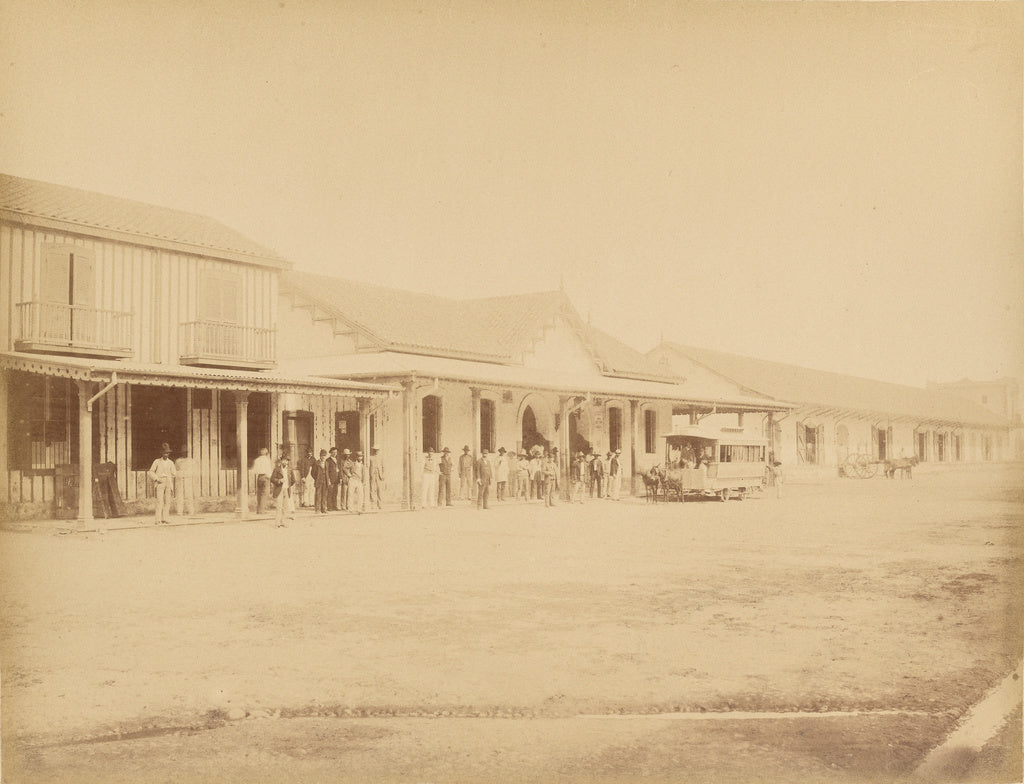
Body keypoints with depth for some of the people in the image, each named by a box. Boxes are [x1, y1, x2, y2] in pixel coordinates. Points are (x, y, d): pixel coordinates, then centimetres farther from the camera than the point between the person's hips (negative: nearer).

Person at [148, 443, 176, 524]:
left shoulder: (170, 462, 12)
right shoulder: (157, 461, 6)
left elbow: (174, 473, 12)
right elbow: (151, 472, 6)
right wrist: (157, 478, -6)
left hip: (168, 483, 3)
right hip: (160, 483, -3)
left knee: (167, 501, 0)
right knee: (159, 500, -12)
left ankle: (165, 518, 6)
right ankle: (158, 519, -14)